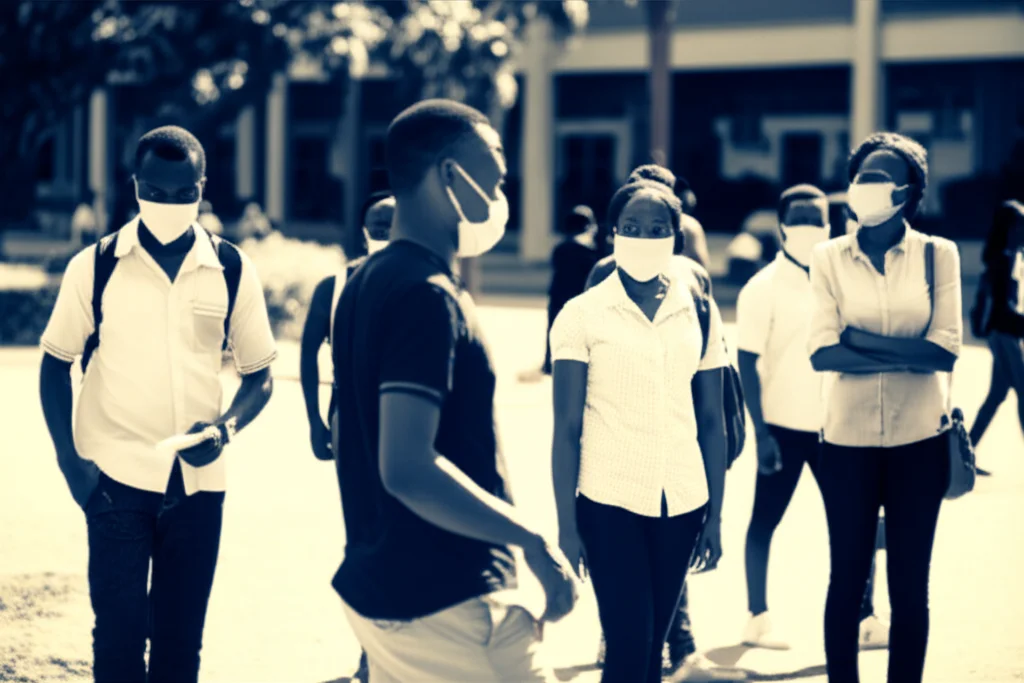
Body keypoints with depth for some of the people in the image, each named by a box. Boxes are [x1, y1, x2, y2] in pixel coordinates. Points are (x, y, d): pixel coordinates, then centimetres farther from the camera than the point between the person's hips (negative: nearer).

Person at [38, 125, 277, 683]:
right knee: (119, 632, -4)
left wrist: (225, 428, -12)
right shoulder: (93, 266, -3)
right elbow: (55, 366, 5)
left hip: (198, 481, 2)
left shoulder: (234, 272, 0)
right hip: (116, 475, -2)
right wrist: (69, 460, -6)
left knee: (181, 636, 10)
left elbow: (259, 375, 8)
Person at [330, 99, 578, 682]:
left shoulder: (368, 282, 12)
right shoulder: (426, 295, -18)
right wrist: (533, 539, -20)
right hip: (445, 605, -9)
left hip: (378, 586, 9)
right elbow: (407, 469, -27)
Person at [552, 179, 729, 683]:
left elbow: (711, 421, 9)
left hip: (681, 502, 3)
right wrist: (566, 525, -5)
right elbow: (567, 429, -3)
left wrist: (715, 514, 8)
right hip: (610, 502, -3)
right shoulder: (583, 314, -3)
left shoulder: (698, 311, 5)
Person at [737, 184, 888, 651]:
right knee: (765, 521, 5)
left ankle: (865, 619, 7)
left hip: (833, 424, 5)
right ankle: (758, 620, 15)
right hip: (784, 425, -5)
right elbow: (748, 365, -9)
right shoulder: (764, 288, -8)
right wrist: (761, 431, -15)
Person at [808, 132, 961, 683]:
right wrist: (906, 353, -17)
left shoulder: (937, 255, -1)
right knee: (847, 579, 8)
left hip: (918, 440, 0)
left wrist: (861, 338, -14)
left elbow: (946, 351, -12)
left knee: (910, 586, 6)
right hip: (848, 438, 0)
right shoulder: (829, 257, 0)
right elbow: (822, 353, -11)